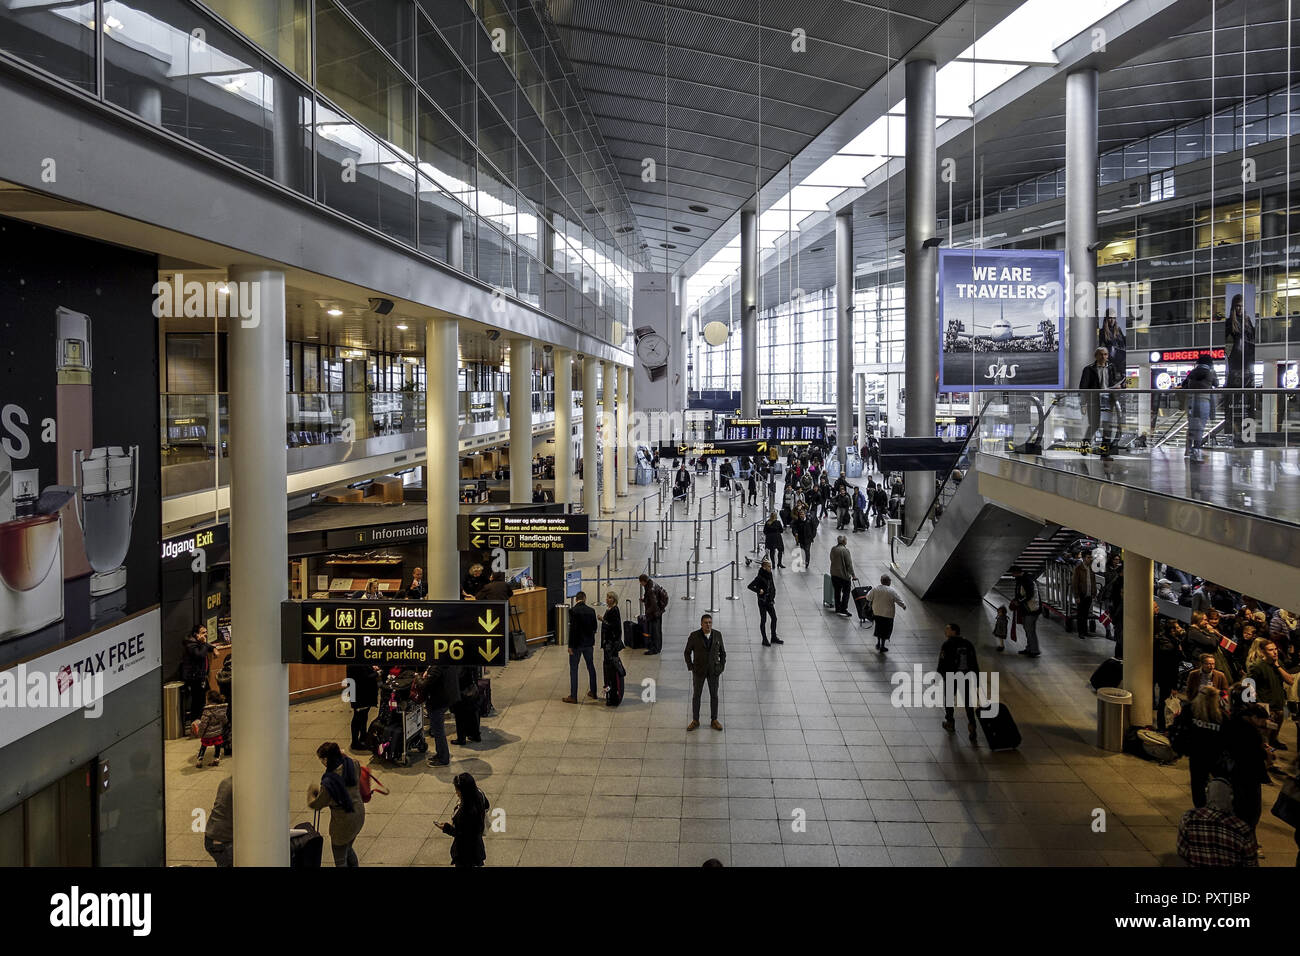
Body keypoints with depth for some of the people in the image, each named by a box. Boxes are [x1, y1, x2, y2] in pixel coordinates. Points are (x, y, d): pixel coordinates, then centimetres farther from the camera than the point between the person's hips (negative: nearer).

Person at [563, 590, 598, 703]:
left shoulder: (573, 610, -14)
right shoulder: (591, 611, 1)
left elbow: (572, 629, -17)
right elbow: (594, 628, 6)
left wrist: (570, 645, -12)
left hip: (576, 644, -5)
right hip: (589, 643, 5)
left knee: (573, 669, 3)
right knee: (591, 667, 18)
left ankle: (573, 696, 4)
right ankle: (593, 692, 28)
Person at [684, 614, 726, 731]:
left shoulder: (717, 634, -6)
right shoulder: (694, 636, -12)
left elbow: (722, 652, 5)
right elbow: (687, 652, -3)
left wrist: (721, 667, -1)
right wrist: (691, 668, -6)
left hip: (713, 670, 1)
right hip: (699, 670, -1)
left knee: (714, 695, 9)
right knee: (696, 695, 8)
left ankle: (714, 721, 21)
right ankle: (695, 721, 20)